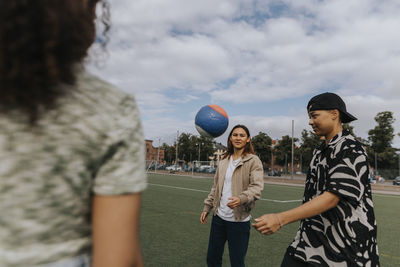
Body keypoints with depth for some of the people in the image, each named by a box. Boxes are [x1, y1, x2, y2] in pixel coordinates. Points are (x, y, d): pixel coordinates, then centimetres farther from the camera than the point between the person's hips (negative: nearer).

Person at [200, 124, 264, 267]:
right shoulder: (224, 160, 10)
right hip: (219, 217, 5)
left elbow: (257, 187, -18)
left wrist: (241, 198, -36)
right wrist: (207, 207, 13)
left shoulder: (253, 160, -7)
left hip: (239, 220, -5)